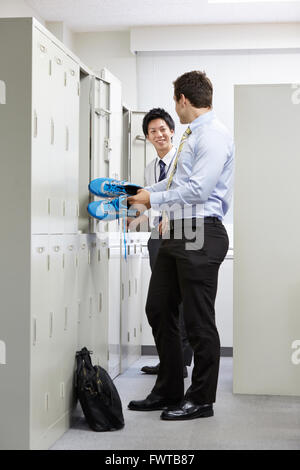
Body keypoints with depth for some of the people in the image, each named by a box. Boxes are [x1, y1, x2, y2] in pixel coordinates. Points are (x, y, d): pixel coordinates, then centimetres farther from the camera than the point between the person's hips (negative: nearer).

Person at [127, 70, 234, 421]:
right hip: (178, 232, 10)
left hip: (201, 234, -10)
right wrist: (140, 192, 31)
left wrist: (155, 199, -9)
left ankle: (201, 400, 12)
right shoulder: (191, 136, 20)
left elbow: (198, 187, -19)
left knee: (198, 320, -1)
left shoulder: (214, 135, -10)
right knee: (158, 309, 11)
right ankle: (168, 391, 22)